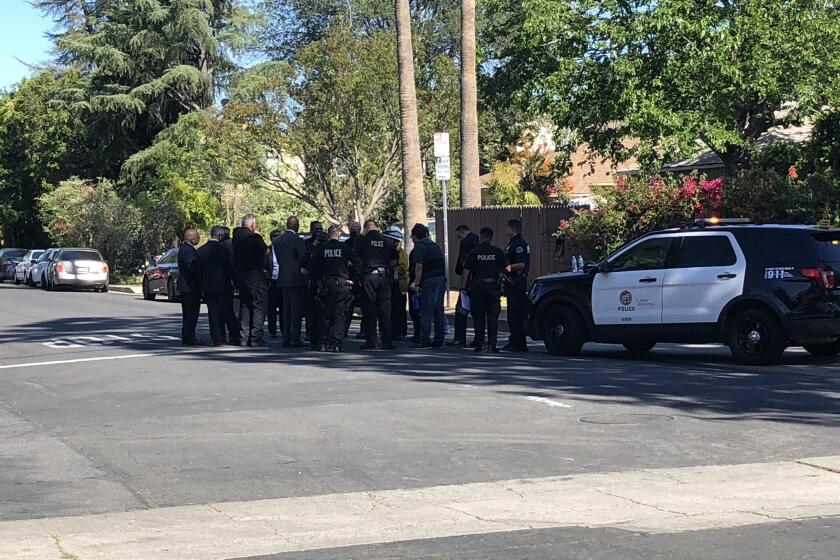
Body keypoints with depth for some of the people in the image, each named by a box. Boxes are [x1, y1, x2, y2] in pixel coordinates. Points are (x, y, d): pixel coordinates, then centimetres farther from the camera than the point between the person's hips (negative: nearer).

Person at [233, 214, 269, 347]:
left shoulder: (237, 236, 6)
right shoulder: (255, 237, -14)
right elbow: (265, 251, -3)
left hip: (241, 275, 7)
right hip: (255, 275, -7)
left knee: (244, 306, 13)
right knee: (258, 306, -3)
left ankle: (243, 337, 14)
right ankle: (255, 337, -7)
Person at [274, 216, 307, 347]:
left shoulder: (277, 240, 7)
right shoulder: (298, 240, -14)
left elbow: (278, 259, 12)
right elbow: (303, 259, -11)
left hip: (283, 279, 7)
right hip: (296, 279, -7)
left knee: (286, 309, 13)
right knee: (296, 310, -3)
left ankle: (286, 338, 14)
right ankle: (295, 339, -5)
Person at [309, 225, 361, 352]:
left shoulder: (320, 249, 0)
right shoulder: (345, 248, -3)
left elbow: (312, 266, -4)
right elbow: (358, 263, -7)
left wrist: (318, 280, 5)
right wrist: (352, 279, 1)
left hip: (325, 285, 1)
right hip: (342, 284, -1)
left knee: (325, 314, 9)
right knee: (339, 314, 2)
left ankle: (322, 343, 8)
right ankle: (335, 344, -3)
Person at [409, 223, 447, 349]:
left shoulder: (419, 247, -4)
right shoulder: (435, 245, 19)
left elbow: (419, 266, -15)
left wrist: (416, 283, -8)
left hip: (429, 281, -7)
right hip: (441, 280, 7)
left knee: (426, 312, -4)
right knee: (438, 311, 11)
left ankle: (425, 341, -4)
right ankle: (439, 340, 13)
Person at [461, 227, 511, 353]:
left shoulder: (473, 252, -1)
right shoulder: (498, 252, 1)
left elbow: (466, 272, -3)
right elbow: (508, 269, 3)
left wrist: (464, 287, 4)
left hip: (477, 288, -1)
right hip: (494, 287, 1)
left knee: (479, 317, 5)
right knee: (493, 317, 6)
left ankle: (480, 344, 2)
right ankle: (491, 345, 1)